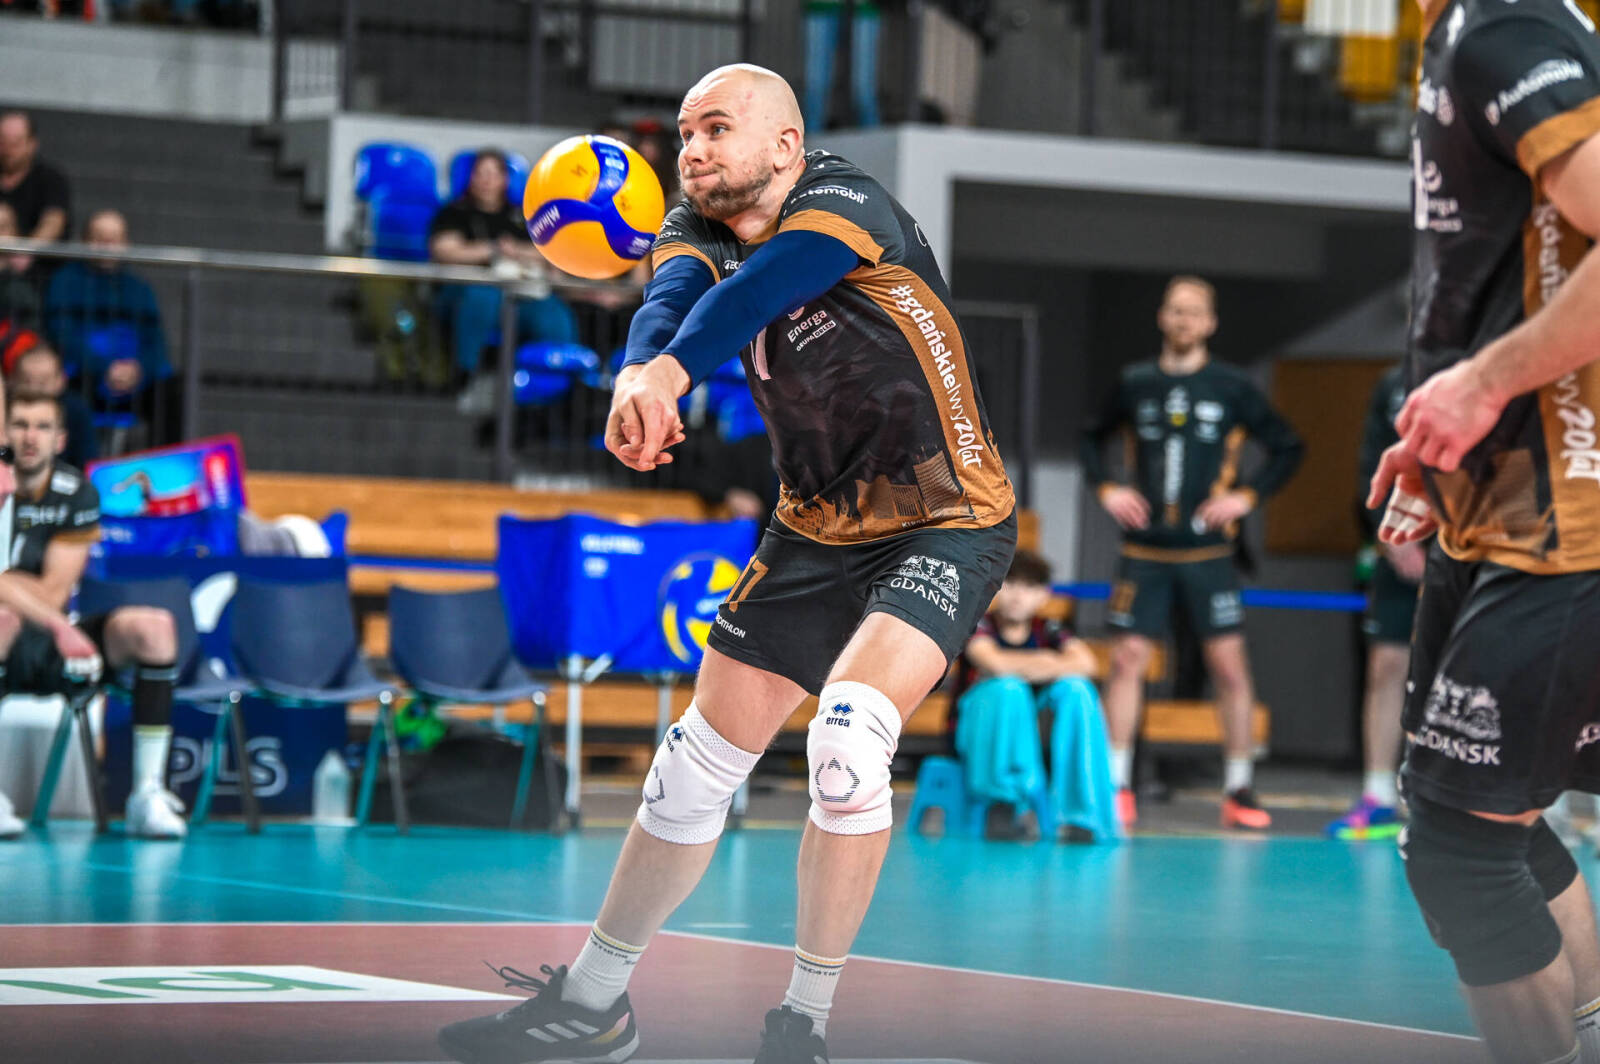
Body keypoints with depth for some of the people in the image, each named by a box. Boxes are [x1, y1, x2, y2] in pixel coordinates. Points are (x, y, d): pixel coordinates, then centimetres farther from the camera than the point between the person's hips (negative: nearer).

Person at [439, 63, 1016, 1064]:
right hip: (814, 533, 7)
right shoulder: (698, 233, -1)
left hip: (946, 526, -7)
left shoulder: (845, 204, -19)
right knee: (696, 764, 8)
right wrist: (637, 375, -47)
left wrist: (669, 374, -57)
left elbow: (761, 287, -39)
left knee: (849, 736, -27)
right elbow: (671, 300, -24)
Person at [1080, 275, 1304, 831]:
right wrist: (1106, 488, 4)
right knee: (1127, 658, -3)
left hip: (1208, 552, -1)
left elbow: (1287, 447, 6)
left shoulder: (1232, 389, 0)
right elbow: (1092, 438, 19)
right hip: (1145, 550, 1)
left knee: (1229, 661, -4)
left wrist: (1247, 495, -4)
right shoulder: (1134, 384, 5)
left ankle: (1239, 790, 3)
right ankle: (1117, 787, 2)